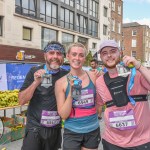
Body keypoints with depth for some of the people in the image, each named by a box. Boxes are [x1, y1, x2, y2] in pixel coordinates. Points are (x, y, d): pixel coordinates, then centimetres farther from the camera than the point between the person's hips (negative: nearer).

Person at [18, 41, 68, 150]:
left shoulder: (66, 75, -2)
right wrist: (36, 82, -22)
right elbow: (22, 100, -9)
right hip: (35, 127, -2)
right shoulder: (34, 72, -6)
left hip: (55, 129, 2)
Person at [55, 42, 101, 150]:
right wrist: (71, 92, -20)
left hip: (93, 131, 2)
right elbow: (63, 115, -9)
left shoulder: (93, 76, -5)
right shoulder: (61, 82, -8)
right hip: (72, 133, -2)